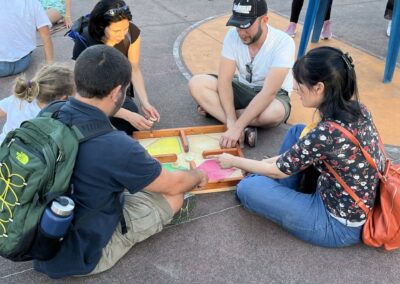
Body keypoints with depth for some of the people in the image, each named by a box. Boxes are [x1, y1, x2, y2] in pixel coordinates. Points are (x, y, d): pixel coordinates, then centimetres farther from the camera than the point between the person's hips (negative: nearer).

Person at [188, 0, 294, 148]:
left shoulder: (283, 42, -27)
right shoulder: (233, 35, -15)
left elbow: (269, 93, -35)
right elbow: (224, 80, -19)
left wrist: (237, 127, -42)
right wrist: (232, 122, -34)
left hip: (273, 95, -4)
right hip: (243, 87, 4)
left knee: (274, 112, -41)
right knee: (196, 83, -19)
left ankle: (214, 109, -18)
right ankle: (245, 129, -28)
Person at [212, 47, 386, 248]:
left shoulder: (327, 133, -31)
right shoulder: (356, 109, -7)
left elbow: (277, 171, -15)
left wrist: (234, 161, 0)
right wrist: (268, 162, 9)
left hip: (340, 224, -8)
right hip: (361, 205, 8)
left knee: (248, 188, -13)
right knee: (297, 133, 13)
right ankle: (279, 194, 18)